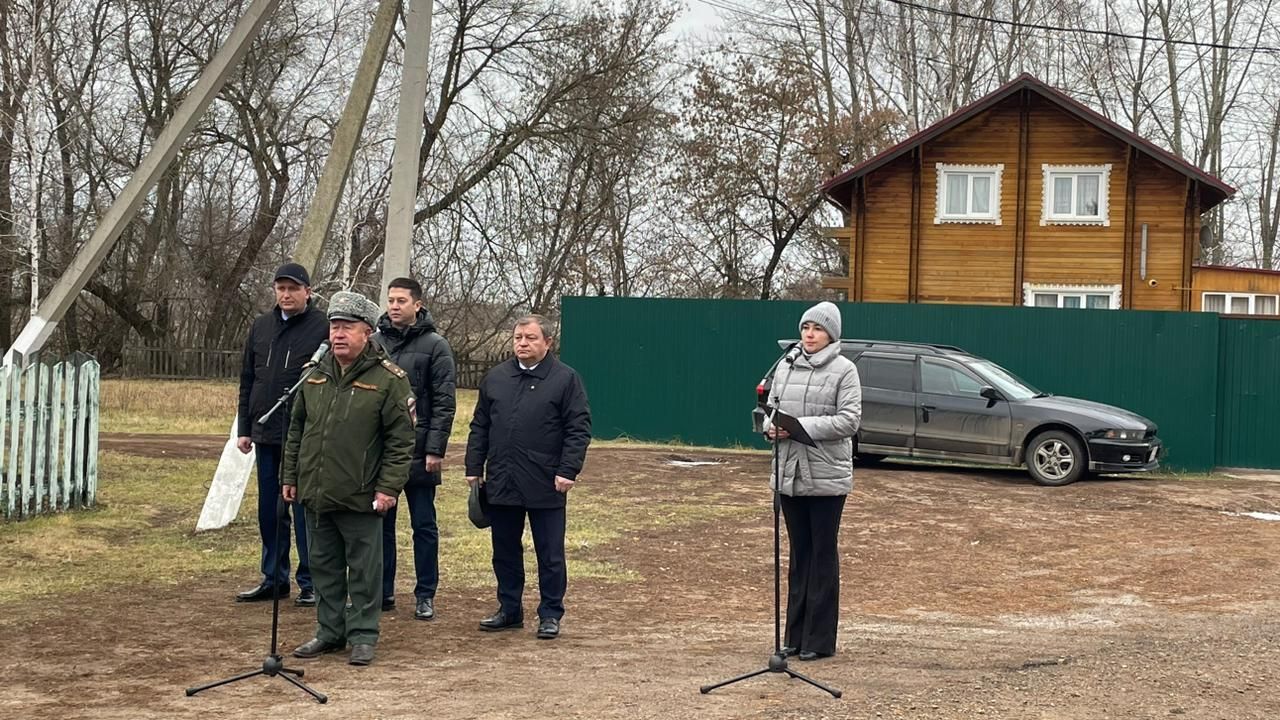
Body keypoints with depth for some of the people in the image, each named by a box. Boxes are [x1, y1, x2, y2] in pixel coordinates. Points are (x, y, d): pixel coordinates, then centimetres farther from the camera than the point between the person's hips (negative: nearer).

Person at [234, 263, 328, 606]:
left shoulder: (322, 328, -6)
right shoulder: (261, 327, 11)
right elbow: (247, 381, 15)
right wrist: (244, 428, 11)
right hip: (266, 435, 6)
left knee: (305, 511, 0)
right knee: (269, 511, 12)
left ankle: (310, 583, 9)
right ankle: (274, 578, 22)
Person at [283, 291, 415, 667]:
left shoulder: (388, 380, -8)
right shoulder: (315, 375, 10)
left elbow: (400, 441, -9)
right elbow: (297, 429, 18)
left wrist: (389, 487, -14)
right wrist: (290, 476, 15)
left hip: (359, 497, -6)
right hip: (316, 494, 6)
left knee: (363, 570, 3)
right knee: (324, 566, 14)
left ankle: (362, 636, 13)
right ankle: (329, 631, 26)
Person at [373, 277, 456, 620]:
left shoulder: (435, 346, -3)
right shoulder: (375, 342, 7)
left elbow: (444, 403, -6)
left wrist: (435, 449, -12)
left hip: (417, 453, -4)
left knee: (424, 525, 5)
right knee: (380, 522, 10)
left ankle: (425, 595, 13)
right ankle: (382, 591, 20)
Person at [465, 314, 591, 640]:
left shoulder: (566, 379, -3)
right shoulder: (495, 378, 11)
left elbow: (579, 429, -6)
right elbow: (479, 427, 14)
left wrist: (568, 471, -14)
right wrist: (474, 469, 8)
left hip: (545, 486, -4)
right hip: (501, 484, 4)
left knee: (550, 555, 3)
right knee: (505, 552, 12)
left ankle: (550, 614, 13)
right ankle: (509, 609, 24)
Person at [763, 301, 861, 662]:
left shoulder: (844, 370, -6)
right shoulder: (787, 367, 11)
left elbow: (849, 420, -13)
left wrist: (801, 426, -19)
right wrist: (772, 426, -8)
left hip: (826, 478, -5)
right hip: (789, 474, 5)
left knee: (823, 555, 2)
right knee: (798, 554, 12)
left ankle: (820, 639, 7)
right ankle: (795, 636, 18)